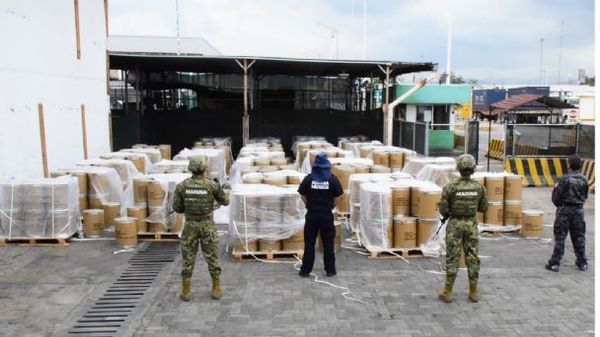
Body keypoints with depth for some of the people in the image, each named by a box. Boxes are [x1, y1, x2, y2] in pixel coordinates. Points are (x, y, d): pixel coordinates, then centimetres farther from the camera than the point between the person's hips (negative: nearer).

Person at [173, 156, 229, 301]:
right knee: (212, 258, 10)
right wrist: (217, 192, 24)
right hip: (207, 225, -1)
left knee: (188, 259, 11)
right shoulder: (212, 185, -10)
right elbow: (225, 201, 4)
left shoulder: (181, 186, -6)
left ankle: (186, 292, 16)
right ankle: (216, 290, 15)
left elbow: (177, 208, 0)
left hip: (190, 225, 1)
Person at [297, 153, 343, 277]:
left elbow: (303, 196, 1)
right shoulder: (332, 179, -5)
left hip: (312, 215, 0)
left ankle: (306, 270, 12)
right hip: (327, 215, 0)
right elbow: (336, 198, -1)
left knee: (309, 243, 8)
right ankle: (330, 270, 16)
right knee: (328, 244, 10)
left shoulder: (308, 179, -5)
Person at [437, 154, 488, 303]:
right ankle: (474, 292, 17)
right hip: (471, 225, 2)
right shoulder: (479, 187, -5)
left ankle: (448, 292, 8)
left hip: (455, 225, -2)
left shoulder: (450, 186, -14)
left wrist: (446, 215, 10)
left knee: (452, 258, 4)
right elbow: (483, 207, 7)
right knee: (472, 258, 11)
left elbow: (443, 208, -11)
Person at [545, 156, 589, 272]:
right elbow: (585, 196, 9)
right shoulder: (584, 179, 1)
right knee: (579, 237, 14)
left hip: (564, 209, -4)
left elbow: (556, 198, -12)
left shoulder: (564, 179, -14)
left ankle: (555, 263, 2)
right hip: (578, 210, 4)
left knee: (560, 237, 1)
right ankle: (582, 263, 22)